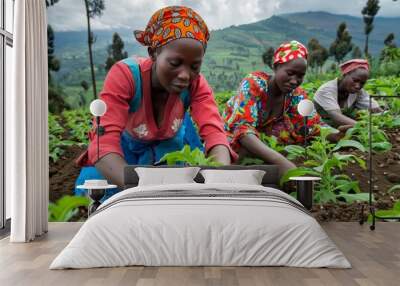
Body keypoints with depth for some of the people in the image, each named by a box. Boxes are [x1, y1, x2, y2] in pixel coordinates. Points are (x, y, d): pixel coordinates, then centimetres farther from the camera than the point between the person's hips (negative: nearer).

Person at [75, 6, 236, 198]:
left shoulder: (196, 83, -26)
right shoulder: (124, 75, -36)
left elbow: (214, 133, -39)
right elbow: (104, 144, -47)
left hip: (173, 143, 2)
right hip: (128, 145, -2)